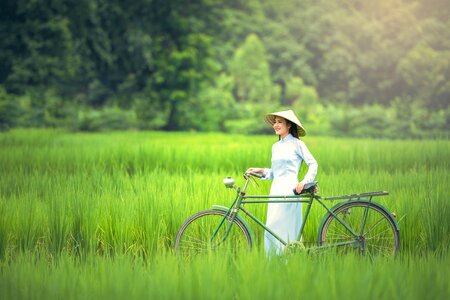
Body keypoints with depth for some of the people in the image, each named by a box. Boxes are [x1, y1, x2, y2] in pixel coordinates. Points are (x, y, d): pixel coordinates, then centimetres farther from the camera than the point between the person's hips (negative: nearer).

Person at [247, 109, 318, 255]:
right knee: (270, 228, 1)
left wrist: (304, 181, -15)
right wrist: (261, 171, 5)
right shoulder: (275, 146, 17)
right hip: (276, 189, 6)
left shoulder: (297, 144, -1)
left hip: (290, 189, -6)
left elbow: (313, 164, -3)